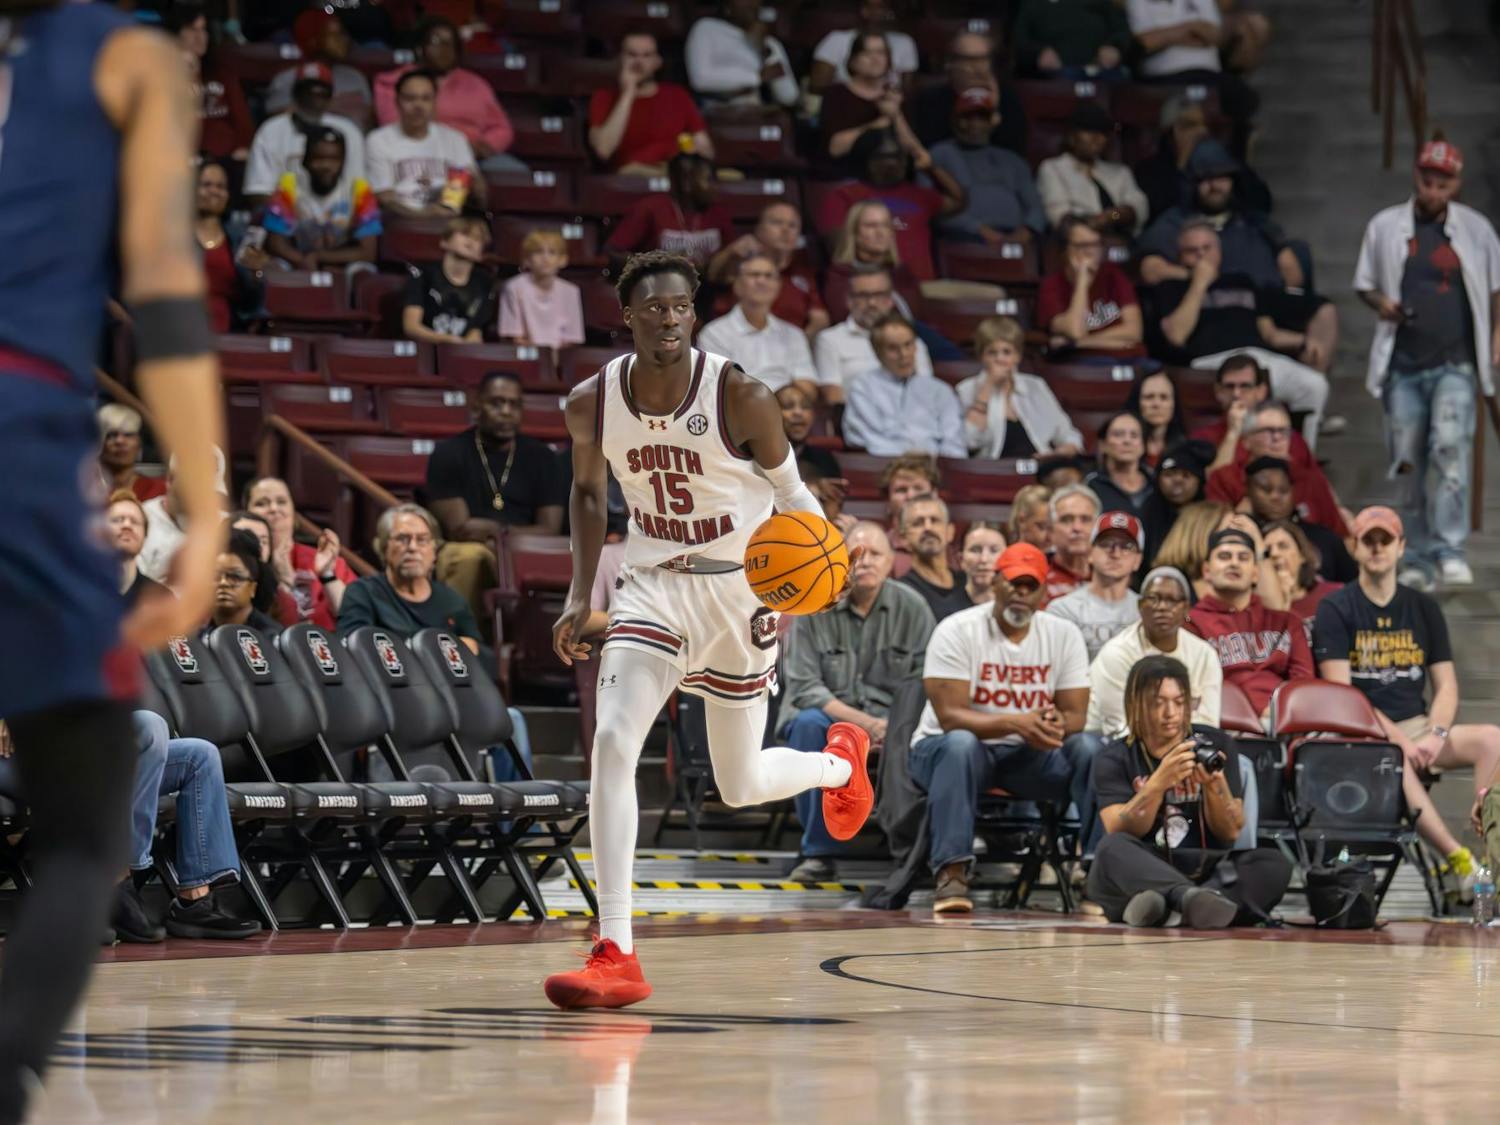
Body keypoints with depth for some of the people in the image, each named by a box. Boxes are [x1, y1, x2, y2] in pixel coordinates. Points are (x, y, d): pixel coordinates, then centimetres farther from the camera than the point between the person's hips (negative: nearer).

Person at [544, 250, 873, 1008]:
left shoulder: (740, 397, -18)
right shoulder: (592, 403, -9)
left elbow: (789, 492, -5)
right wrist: (580, 596, 7)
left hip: (740, 588, -2)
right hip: (653, 584, 2)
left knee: (741, 787, 9)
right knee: (613, 745, -21)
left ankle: (839, 761, 47)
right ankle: (615, 956, -20)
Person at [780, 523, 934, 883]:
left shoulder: (912, 608, 0)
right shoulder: (814, 607, -4)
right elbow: (803, 687, -10)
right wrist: (862, 722, -22)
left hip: (890, 721, 0)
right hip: (830, 714, 0)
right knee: (809, 724, -35)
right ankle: (819, 852, -25)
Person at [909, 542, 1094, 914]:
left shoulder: (1064, 635, 1)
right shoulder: (957, 631, -11)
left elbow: (1075, 715, -4)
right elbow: (950, 715, -20)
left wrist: (1056, 726, -31)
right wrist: (1014, 723, -36)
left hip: (1028, 756, 4)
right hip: (942, 747, -3)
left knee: (1089, 750, -23)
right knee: (960, 744, -39)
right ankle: (951, 873, -43)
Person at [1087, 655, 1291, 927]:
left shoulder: (1215, 745, 9)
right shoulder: (1114, 759, 4)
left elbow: (1230, 832, 3)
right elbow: (1119, 834, -11)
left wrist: (1216, 785, -17)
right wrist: (1158, 783, -27)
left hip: (1204, 873, 2)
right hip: (1138, 876, -2)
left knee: (1275, 864, -24)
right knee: (1113, 849, -34)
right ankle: (1197, 901, -59)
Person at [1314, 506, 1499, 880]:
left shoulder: (1424, 608, 16)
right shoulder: (1335, 609, 2)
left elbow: (1447, 686, 12)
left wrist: (1435, 736, -9)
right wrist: (1398, 739, -16)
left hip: (1417, 725, 5)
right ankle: (1458, 859, -43)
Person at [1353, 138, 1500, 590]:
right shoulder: (1385, 227, 7)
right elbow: (1364, 285, 14)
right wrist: (1381, 302, -7)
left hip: (1455, 363, -2)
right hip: (1403, 363, 2)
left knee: (1451, 447, -20)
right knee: (1408, 462, 3)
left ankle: (1450, 550, -20)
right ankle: (1415, 558, 12)